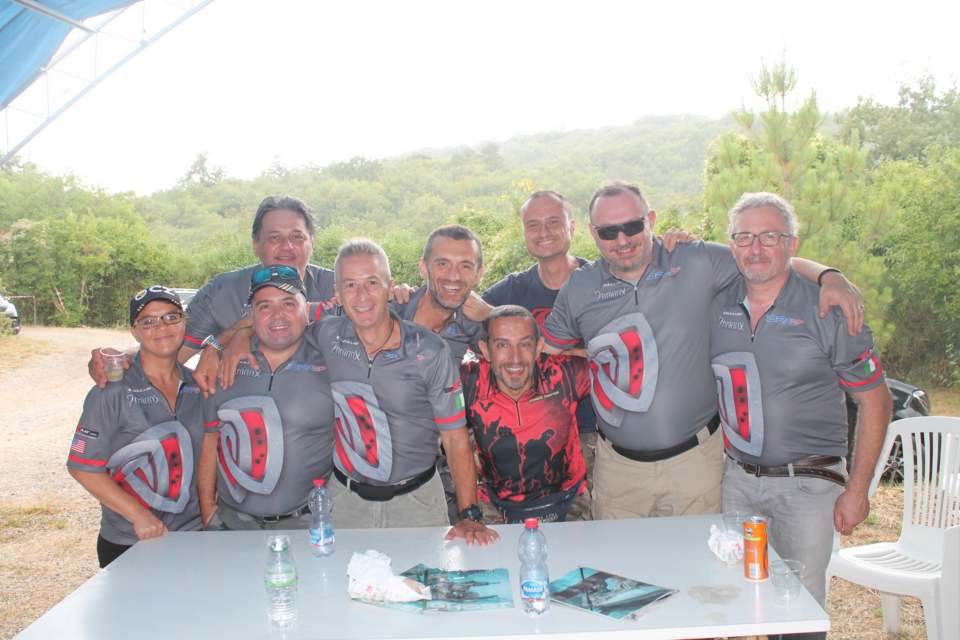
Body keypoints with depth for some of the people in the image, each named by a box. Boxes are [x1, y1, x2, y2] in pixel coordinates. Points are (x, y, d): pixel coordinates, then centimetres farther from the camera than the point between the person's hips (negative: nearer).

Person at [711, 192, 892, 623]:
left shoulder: (827, 311, -10)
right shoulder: (717, 305, 0)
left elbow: (875, 401, -5)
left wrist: (857, 490, -7)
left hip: (806, 484, -3)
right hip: (737, 478, 3)